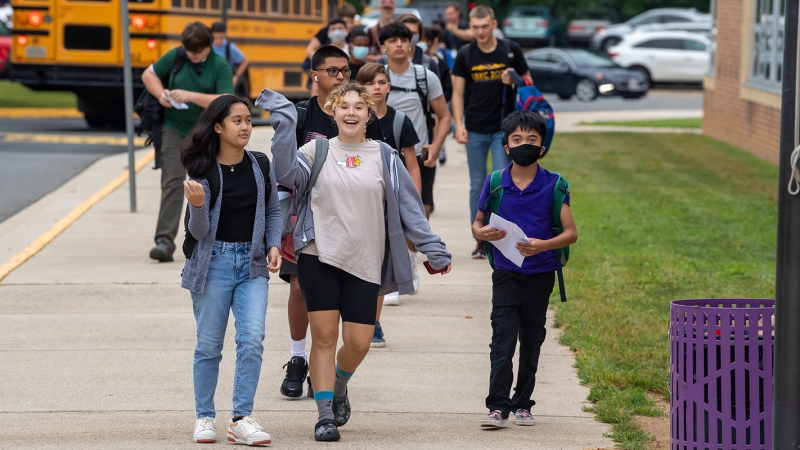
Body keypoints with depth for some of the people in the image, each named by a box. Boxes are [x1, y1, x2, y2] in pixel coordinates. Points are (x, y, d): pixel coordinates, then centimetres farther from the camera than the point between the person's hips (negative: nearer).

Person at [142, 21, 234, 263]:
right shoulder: (175, 57, -2)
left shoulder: (220, 67, -9)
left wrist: (191, 96, -29)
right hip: (175, 130, 0)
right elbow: (148, 74, 12)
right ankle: (165, 241, -18)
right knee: (172, 183, -11)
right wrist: (160, 93, -9)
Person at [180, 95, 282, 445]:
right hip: (214, 262, -2)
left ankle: (241, 420, -6)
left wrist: (273, 245, -1)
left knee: (252, 340, -10)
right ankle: (204, 418, 18)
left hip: (252, 263, 2)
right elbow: (199, 232, -8)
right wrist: (197, 205, -27)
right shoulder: (204, 172, -8)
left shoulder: (261, 166, 3)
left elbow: (273, 211, 15)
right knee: (209, 346, 5)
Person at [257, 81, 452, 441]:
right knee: (324, 334, -4)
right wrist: (285, 125, -20)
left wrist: (433, 248, 3)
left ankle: (339, 387, 31)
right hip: (319, 256, -1)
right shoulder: (317, 151, 4)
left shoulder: (384, 156, 7)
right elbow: (287, 173, -15)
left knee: (358, 342, -1)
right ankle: (325, 415, 3)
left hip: (364, 263, 1)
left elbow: (408, 205, 7)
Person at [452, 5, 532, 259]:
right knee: (477, 186, 6)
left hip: (503, 127, -1)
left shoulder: (511, 51, -1)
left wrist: (514, 81, -14)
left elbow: (528, 83, 8)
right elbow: (458, 92, 2)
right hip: (475, 130, 1)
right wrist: (458, 125, -9)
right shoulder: (465, 55, 1)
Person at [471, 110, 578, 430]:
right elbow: (477, 223, 11)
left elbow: (571, 232, -5)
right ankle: (498, 407, -11)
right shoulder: (494, 183, 0)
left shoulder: (553, 185, -4)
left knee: (531, 342, 10)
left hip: (540, 275, 0)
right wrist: (481, 233, -13)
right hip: (506, 274, 0)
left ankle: (522, 404, 21)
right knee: (502, 340, -10)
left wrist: (543, 245, -23)